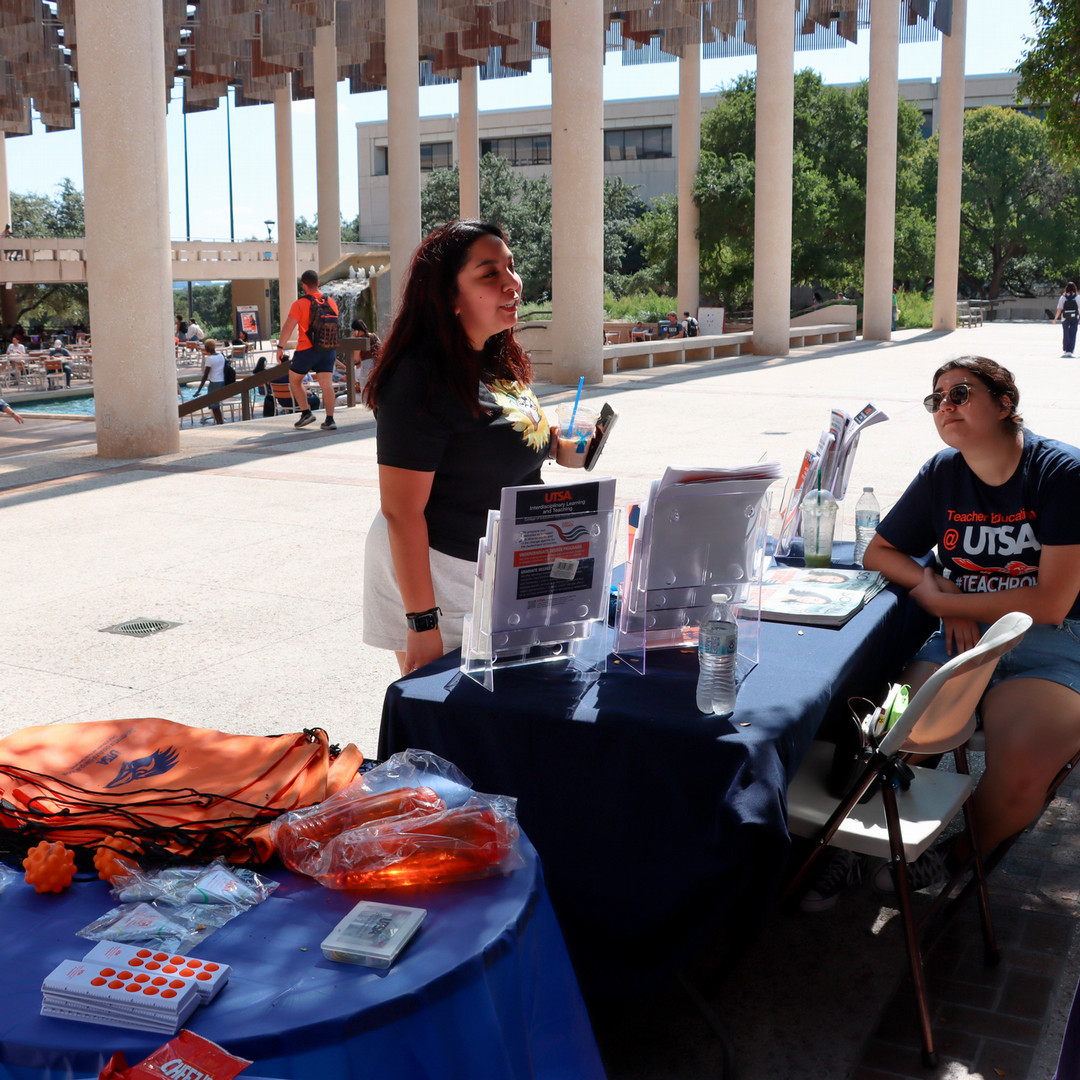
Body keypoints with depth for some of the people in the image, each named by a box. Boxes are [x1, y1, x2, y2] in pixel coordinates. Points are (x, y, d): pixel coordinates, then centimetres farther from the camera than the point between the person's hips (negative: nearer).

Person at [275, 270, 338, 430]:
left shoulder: (299, 304, -8)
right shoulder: (331, 302, 6)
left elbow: (288, 327, -10)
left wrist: (280, 346, -4)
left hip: (306, 349, -4)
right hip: (328, 349, 4)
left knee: (294, 380, 14)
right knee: (327, 384, -1)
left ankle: (307, 412, 7)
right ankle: (329, 419, -7)